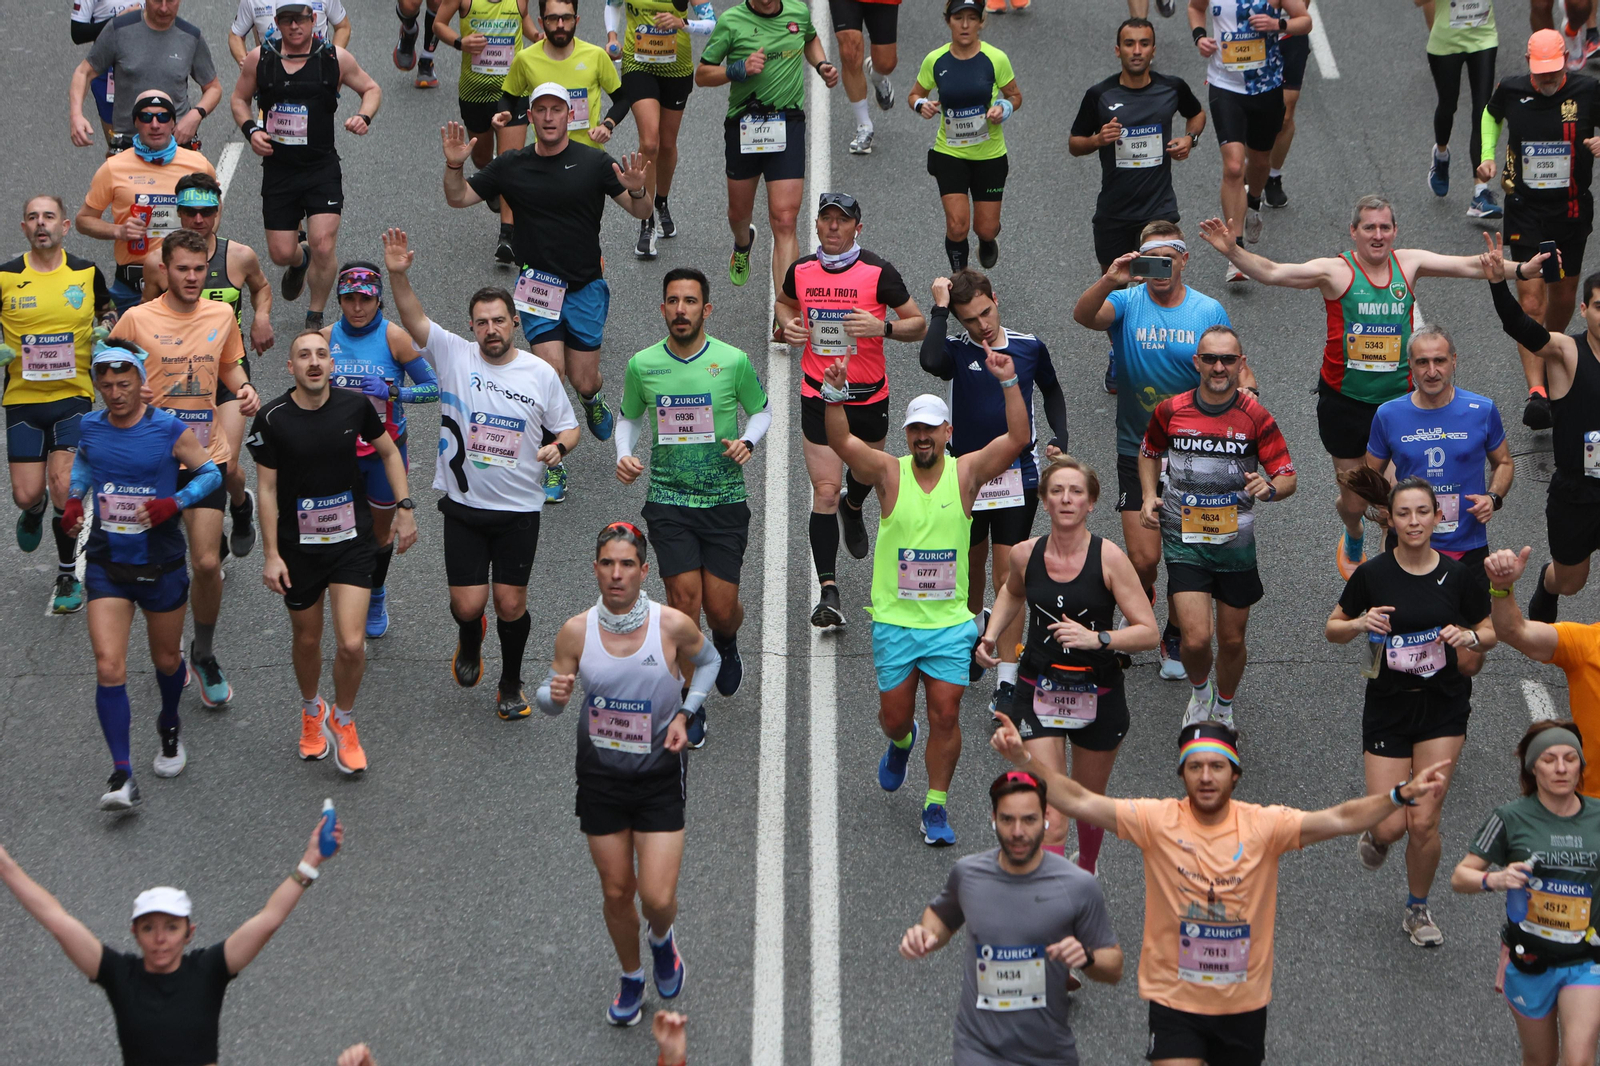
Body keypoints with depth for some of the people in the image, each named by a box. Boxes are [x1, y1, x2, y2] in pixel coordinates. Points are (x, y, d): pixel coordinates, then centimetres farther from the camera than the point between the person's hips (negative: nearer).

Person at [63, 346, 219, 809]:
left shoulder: (169, 431, -12)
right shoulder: (91, 426, -1)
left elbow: (210, 473, -3)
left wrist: (174, 503, -19)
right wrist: (74, 498, 5)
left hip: (161, 564, -1)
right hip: (107, 566, 1)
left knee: (166, 660, 17)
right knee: (109, 666, -13)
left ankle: (170, 726, 50)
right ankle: (122, 776, -12)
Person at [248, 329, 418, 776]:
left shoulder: (354, 405, -6)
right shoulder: (272, 418, -11)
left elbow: (390, 452, 12)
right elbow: (267, 490, -5)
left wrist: (405, 508, 6)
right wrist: (271, 554, -6)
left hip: (352, 541, 0)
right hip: (298, 546, 0)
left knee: (351, 644, -11)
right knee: (307, 640, 13)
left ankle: (343, 723, 16)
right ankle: (312, 712, 44)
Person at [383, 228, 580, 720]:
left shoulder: (540, 373, 0)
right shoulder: (454, 354, -2)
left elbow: (568, 427, 9)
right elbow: (413, 320, -14)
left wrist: (558, 446, -13)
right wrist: (399, 275, -30)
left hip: (520, 509, 0)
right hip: (464, 507, 0)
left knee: (511, 605, 0)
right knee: (467, 605, -2)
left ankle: (511, 686, 24)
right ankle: (471, 641, 37)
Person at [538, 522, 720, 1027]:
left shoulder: (673, 625, -15)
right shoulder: (576, 631, -11)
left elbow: (708, 661, 7)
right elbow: (549, 699, -2)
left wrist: (685, 714, -7)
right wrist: (555, 694, -26)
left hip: (660, 775, -2)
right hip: (600, 774, 2)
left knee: (658, 898, -7)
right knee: (616, 891, 11)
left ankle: (661, 940, 30)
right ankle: (632, 979, 38)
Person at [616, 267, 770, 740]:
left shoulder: (734, 361, -5)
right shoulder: (642, 365, -1)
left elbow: (761, 409, 10)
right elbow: (629, 418, 16)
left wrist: (748, 440, -10)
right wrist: (624, 455, -2)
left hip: (724, 500, 0)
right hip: (668, 499, 0)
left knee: (721, 608, 0)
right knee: (684, 598, -11)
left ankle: (726, 643, 40)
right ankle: (691, 705, 3)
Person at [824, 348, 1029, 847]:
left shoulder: (966, 472, -1)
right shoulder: (889, 473, -3)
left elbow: (1019, 438, -10)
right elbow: (841, 441, -15)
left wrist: (1009, 383, -22)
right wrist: (835, 393, -31)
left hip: (949, 622, 0)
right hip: (894, 620, 0)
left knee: (945, 715, -4)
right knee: (894, 716, 10)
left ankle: (936, 806, 10)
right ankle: (901, 743, 47)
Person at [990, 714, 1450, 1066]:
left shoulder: (1264, 825, -8)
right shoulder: (1158, 820, -10)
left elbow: (1339, 819, -14)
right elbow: (1079, 802, -14)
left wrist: (1402, 795, -26)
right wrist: (1023, 760, -25)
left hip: (1244, 1003, 2)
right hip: (1175, 1000, -2)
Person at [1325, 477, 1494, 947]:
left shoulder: (1456, 576, -5)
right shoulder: (1372, 574, -7)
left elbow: (1492, 631, 7)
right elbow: (1333, 629, 4)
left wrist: (1470, 636, -15)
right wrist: (1360, 623, -17)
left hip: (1443, 709, 0)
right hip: (1388, 708, 0)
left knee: (1423, 821, -5)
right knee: (1391, 825, -5)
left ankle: (1418, 911, 19)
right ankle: (1376, 835, 34)